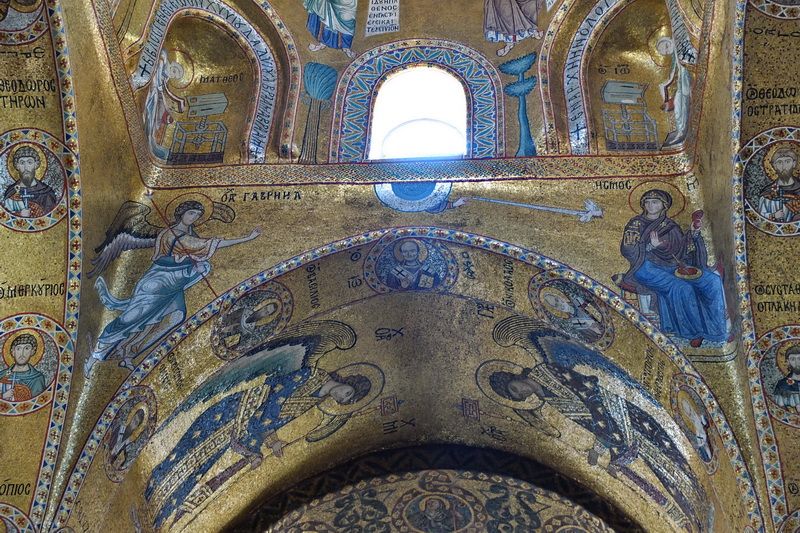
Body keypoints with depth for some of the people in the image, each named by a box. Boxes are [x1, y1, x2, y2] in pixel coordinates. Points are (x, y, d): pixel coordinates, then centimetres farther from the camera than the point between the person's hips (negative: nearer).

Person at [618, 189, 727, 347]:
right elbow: (627, 249, -5)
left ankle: (711, 325, -16)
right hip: (647, 266, -5)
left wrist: (693, 233, 0)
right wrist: (650, 246, -19)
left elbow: (682, 250, 15)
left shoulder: (670, 225, 20)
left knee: (713, 280, -14)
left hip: (672, 265, 5)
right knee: (681, 288, -32)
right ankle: (694, 331, -20)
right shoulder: (636, 224, 7)